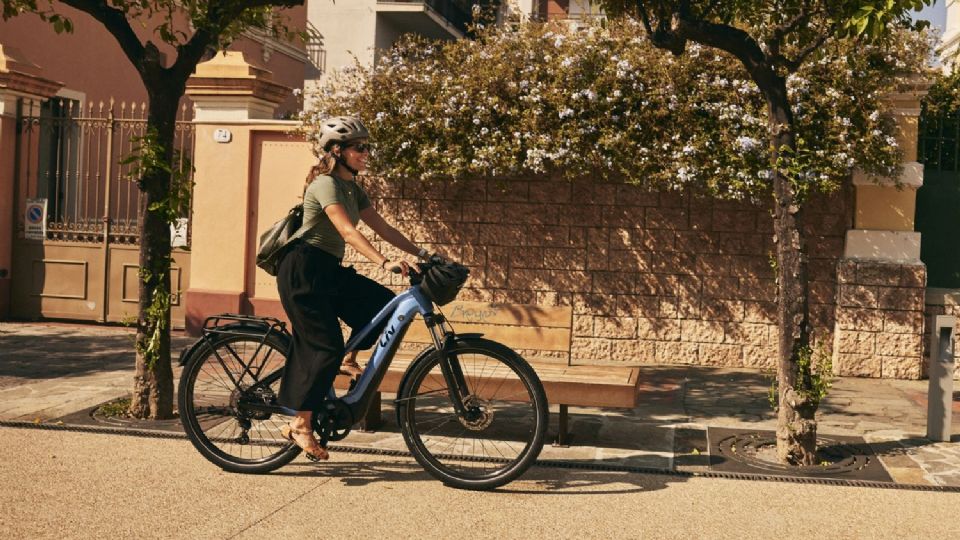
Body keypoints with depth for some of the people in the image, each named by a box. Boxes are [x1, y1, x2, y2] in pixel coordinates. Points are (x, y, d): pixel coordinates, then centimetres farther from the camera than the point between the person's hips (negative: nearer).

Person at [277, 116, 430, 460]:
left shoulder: (353, 189, 13)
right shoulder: (326, 183, -15)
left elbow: (383, 227, 10)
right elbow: (347, 231, -29)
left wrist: (421, 253, 1)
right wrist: (385, 263, -39)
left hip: (329, 271, 9)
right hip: (304, 270, -9)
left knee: (385, 304, -4)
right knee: (325, 347, -11)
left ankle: (348, 361, 14)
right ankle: (300, 425, -3)